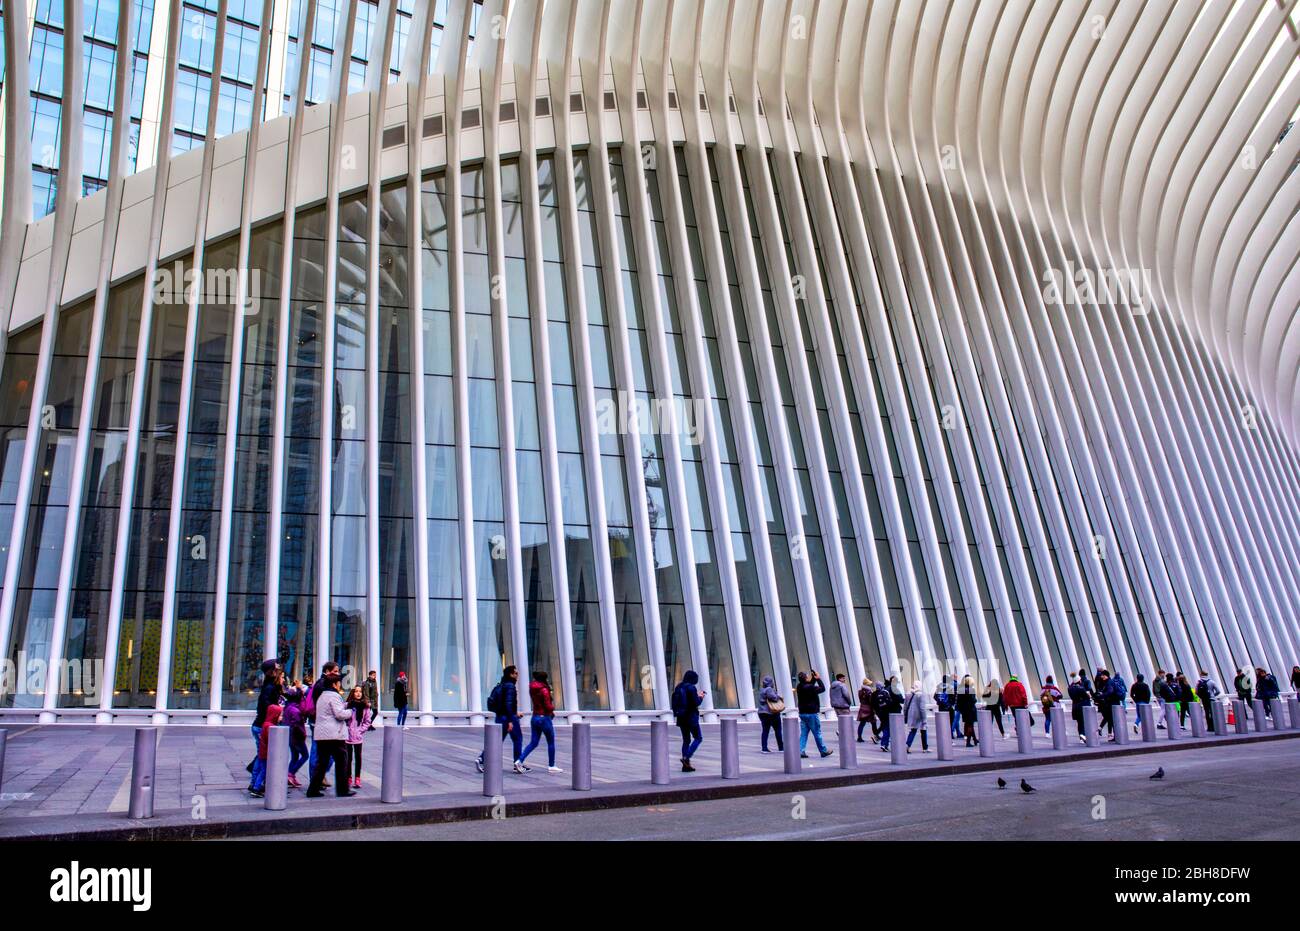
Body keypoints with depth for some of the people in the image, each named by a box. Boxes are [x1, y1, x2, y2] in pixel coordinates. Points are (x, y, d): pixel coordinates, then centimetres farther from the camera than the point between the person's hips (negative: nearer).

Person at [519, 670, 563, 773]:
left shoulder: (532, 689, 7)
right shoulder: (544, 690, -16)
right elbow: (548, 706, -20)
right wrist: (553, 707, 3)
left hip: (534, 717, 7)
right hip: (544, 718, -7)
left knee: (533, 743, 9)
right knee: (551, 743, 8)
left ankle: (520, 760, -7)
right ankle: (551, 766, 15)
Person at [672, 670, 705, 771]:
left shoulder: (678, 687, 8)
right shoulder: (691, 688, -15)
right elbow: (696, 703, -17)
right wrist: (700, 697, 5)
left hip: (681, 718, 7)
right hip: (691, 717, -7)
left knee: (686, 740, 14)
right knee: (698, 738, 7)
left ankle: (686, 765, 13)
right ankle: (686, 758, -7)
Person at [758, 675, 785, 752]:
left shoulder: (761, 690, 12)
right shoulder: (769, 689, -14)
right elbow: (773, 697, -28)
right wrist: (778, 695, -6)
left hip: (762, 712, 7)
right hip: (771, 713, -7)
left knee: (765, 730, 5)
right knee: (778, 730, 6)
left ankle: (764, 748, -2)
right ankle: (781, 747, 12)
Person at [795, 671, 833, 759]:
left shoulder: (799, 687, 5)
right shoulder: (810, 687, -21)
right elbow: (822, 688, -12)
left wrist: (814, 678, 10)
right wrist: (818, 678, -3)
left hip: (802, 713, 7)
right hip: (811, 713, -7)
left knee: (803, 734, 7)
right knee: (817, 733, 5)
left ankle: (801, 751, -1)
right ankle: (823, 751, 15)